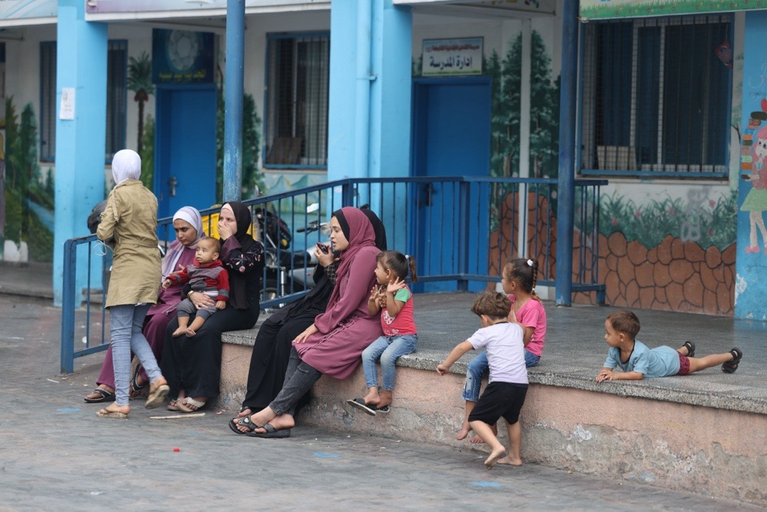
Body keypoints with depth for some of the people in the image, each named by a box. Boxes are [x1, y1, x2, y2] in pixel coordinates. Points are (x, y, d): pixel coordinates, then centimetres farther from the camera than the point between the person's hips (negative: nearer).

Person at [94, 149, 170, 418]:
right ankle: (156, 378, -4)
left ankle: (121, 402, -6)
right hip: (151, 267, 7)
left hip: (127, 268, -7)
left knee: (120, 334, -4)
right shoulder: (150, 197, 12)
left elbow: (104, 233, -14)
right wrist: (121, 240, 8)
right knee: (134, 330, 17)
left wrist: (113, 240, 7)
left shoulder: (119, 194, -8)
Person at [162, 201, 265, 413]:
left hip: (240, 309, -5)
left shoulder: (254, 247, 4)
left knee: (206, 329, -35)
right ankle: (179, 390, -25)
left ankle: (200, 394, -31)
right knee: (174, 328, -22)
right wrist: (192, 293, -9)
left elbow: (240, 265, -20)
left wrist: (229, 239, -6)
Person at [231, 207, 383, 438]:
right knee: (299, 347, -9)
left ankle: (271, 412, -24)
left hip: (362, 325, -10)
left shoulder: (366, 254, -10)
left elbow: (350, 301, -14)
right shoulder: (352, 255, 22)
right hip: (347, 324, 10)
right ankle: (284, 415, -22)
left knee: (314, 356, -23)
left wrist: (319, 325, -9)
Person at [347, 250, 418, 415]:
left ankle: (386, 395, -16)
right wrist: (372, 299, -8)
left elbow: (393, 311, -20)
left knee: (387, 356, -32)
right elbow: (373, 311, 12)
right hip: (387, 336, 8)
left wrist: (389, 293, -29)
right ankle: (373, 393, -20)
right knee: (367, 354, -14)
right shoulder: (381, 289, 13)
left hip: (405, 336, -8)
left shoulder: (402, 290, -11)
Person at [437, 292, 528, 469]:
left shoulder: (486, 332, 2)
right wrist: (508, 311, 49)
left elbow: (462, 347, -1)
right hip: (521, 383, 7)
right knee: (512, 418, 30)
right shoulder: (517, 329, 18)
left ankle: (497, 447, -20)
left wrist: (445, 365, 9)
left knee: (476, 419, 1)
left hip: (501, 382, -7)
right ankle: (514, 456, 36)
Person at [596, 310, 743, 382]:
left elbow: (638, 374, -50)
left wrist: (616, 375, -60)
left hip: (673, 362, -5)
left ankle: (732, 356, 42)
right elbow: (607, 367, -25)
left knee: (701, 363, 19)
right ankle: (686, 348, 71)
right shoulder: (614, 350, -27)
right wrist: (603, 375, -49)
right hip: (658, 354, 5)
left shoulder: (640, 352, -47)